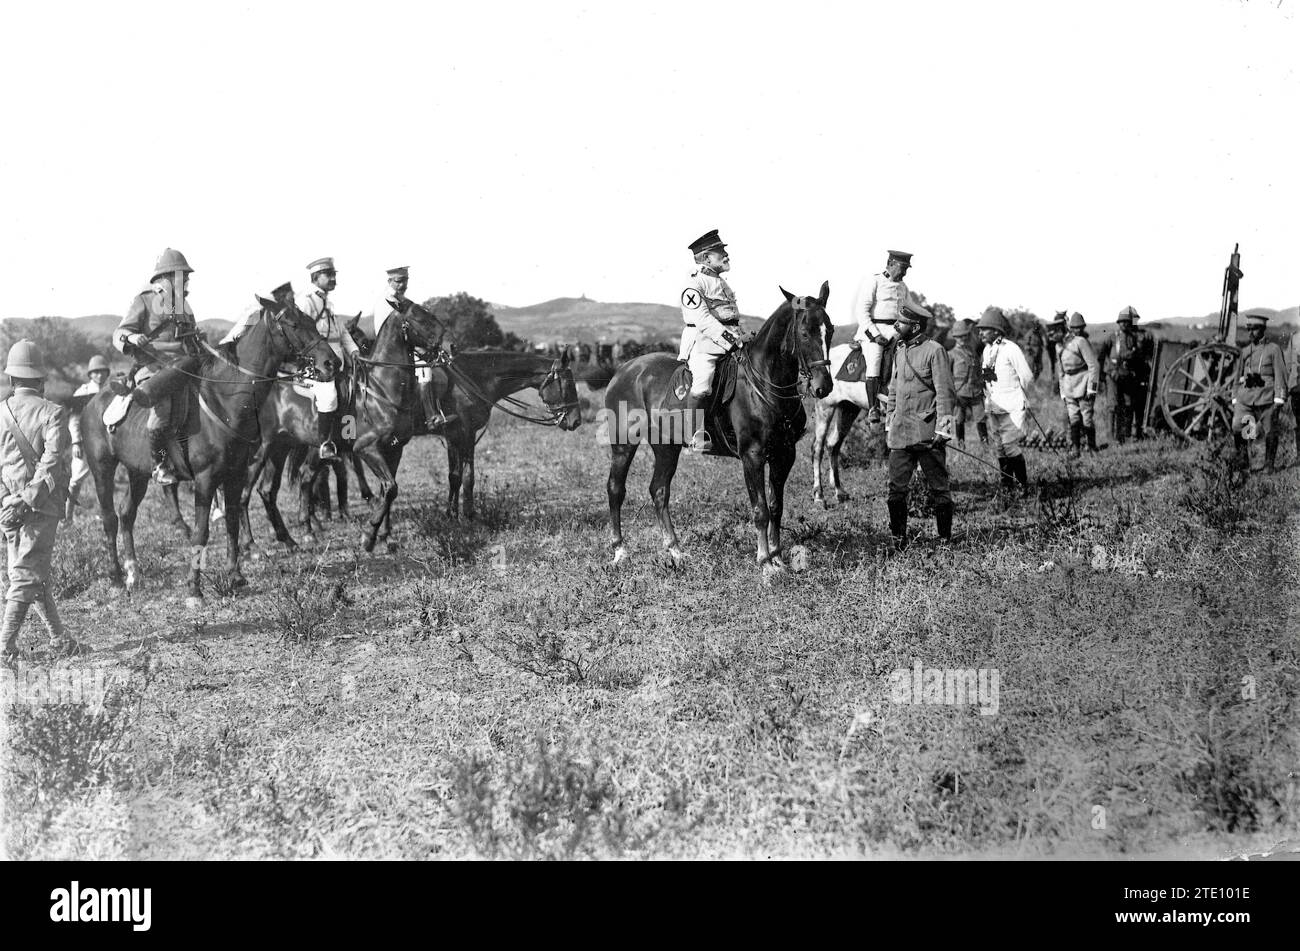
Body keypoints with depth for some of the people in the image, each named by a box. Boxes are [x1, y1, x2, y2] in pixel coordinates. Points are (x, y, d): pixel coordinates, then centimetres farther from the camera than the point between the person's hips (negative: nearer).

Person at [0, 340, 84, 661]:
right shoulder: (52, 413, -7)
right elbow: (52, 461, -18)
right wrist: (28, 500, -19)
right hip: (43, 505, -4)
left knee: (34, 574, 14)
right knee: (26, 575, -2)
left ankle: (59, 640, 20)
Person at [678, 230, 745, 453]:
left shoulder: (721, 283, 21)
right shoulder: (694, 285, -8)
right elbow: (703, 321, -18)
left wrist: (740, 340, 11)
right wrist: (731, 340, -23)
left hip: (729, 342, 9)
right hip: (703, 344, -9)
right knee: (702, 383, -26)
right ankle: (696, 437, -22)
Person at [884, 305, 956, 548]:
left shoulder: (935, 351, -7)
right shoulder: (899, 350, 14)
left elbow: (945, 393, -10)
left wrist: (943, 429, -15)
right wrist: (889, 425, 19)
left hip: (927, 433, -6)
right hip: (900, 434, 6)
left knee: (939, 488, 3)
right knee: (896, 488, 2)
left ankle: (945, 538, 11)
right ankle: (898, 538, 11)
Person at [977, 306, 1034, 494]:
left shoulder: (1011, 349, -12)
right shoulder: (986, 351, 9)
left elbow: (1027, 376, -7)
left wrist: (1015, 396, 5)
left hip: (1012, 407, -7)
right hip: (993, 407, 7)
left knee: (1009, 445, -11)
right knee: (999, 448, 9)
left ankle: (1024, 484, 3)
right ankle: (1007, 485, 17)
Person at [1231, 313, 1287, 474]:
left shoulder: (1274, 349, 2)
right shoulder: (1245, 351, 15)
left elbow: (1280, 376, -2)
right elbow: (1238, 377, 19)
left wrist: (1279, 400, -9)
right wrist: (1235, 399, 13)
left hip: (1266, 397, -3)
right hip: (1246, 397, 3)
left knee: (1269, 432, 2)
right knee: (1237, 426, -16)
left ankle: (1269, 465, 14)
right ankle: (1243, 454, 5)